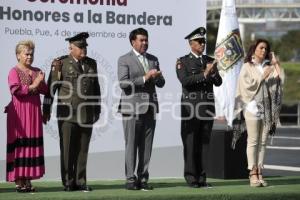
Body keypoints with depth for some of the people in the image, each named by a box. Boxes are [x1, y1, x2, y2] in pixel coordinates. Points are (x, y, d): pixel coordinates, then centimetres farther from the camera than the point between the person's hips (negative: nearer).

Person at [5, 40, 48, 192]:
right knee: (19, 144, -6)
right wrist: (32, 86, -18)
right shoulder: (14, 72, -3)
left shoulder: (37, 72, 16)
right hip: (19, 112, -6)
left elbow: (45, 91, 11)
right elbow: (15, 90, -17)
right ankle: (18, 181, -4)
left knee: (32, 144, 3)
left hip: (34, 112, 6)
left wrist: (40, 84, -8)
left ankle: (28, 180, 6)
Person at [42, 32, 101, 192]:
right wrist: (46, 110, -4)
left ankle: (80, 182, 10)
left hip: (87, 114, 4)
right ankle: (68, 183, 7)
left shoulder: (91, 63, 12)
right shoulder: (60, 63, -2)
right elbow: (51, 87, -2)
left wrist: (97, 109, 17)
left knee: (83, 149, 4)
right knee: (67, 149, 0)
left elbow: (96, 88, 18)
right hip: (67, 114, -4)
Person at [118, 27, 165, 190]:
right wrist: (144, 78, -17)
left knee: (146, 146, 3)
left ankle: (143, 179, 8)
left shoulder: (153, 60, 16)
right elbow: (123, 83, -12)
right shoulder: (124, 60, -1)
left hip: (149, 108, 5)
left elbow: (161, 83, 13)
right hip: (132, 108, -5)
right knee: (131, 145, -4)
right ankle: (130, 180, 0)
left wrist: (157, 77, -10)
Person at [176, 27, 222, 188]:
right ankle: (191, 178, 2)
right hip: (190, 107, -4)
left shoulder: (210, 61, 14)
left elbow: (218, 83, 6)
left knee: (204, 143, 4)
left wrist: (213, 73, -14)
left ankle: (201, 177, 9)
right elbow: (184, 81, -16)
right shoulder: (182, 62, 0)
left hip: (207, 107, 4)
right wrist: (204, 74, -20)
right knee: (190, 143, -3)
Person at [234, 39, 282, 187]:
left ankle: (259, 172, 4)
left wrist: (275, 62, 1)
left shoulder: (268, 67, 14)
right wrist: (263, 77, -11)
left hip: (267, 107, 4)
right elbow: (249, 85, -5)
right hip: (253, 107, -4)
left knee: (263, 141, 2)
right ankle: (253, 173, -7)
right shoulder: (247, 67, 4)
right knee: (253, 141, -7)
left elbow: (280, 79, 3)